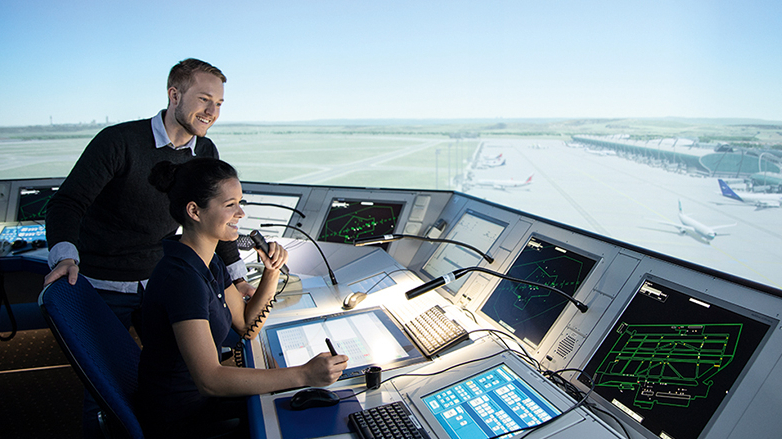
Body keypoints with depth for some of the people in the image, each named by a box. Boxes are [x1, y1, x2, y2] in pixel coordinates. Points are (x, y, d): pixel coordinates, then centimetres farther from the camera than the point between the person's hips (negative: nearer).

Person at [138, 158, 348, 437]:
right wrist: (304, 375, -37)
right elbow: (209, 379, -34)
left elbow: (247, 326, 5)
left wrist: (272, 272, -10)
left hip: (203, 389, 8)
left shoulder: (208, 261, 0)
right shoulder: (182, 276, -29)